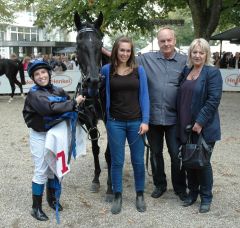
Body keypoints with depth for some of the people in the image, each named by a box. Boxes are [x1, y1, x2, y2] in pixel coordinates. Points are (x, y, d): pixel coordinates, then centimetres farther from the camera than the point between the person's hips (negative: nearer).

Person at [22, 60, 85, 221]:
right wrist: (74, 103, -28)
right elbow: (49, 108, -31)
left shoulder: (59, 91, 1)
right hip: (40, 137, -5)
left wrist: (78, 103, -21)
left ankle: (52, 198, 37)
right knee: (41, 171, -1)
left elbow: (69, 107, 0)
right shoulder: (34, 94, -16)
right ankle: (36, 207, 13)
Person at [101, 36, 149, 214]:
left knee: (138, 161, 9)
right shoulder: (107, 70, -1)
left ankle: (140, 195, 27)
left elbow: (144, 96, -1)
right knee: (117, 161, 8)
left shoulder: (139, 70, 0)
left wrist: (145, 121, -7)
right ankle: (117, 196, 23)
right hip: (115, 122, 0)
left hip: (136, 122, 1)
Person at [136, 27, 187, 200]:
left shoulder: (185, 61, 0)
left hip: (174, 117, -1)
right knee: (155, 153, 14)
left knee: (177, 154, 5)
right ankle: (159, 185, 33)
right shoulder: (146, 59, 2)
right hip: (153, 116, 1)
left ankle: (180, 188, 25)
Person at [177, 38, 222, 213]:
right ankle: (193, 192, 31)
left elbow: (213, 100, -16)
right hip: (186, 126, 6)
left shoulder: (212, 73, -9)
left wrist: (200, 122, -20)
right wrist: (182, 123, 9)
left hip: (204, 128, -5)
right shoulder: (186, 71, 10)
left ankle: (206, 197, 22)